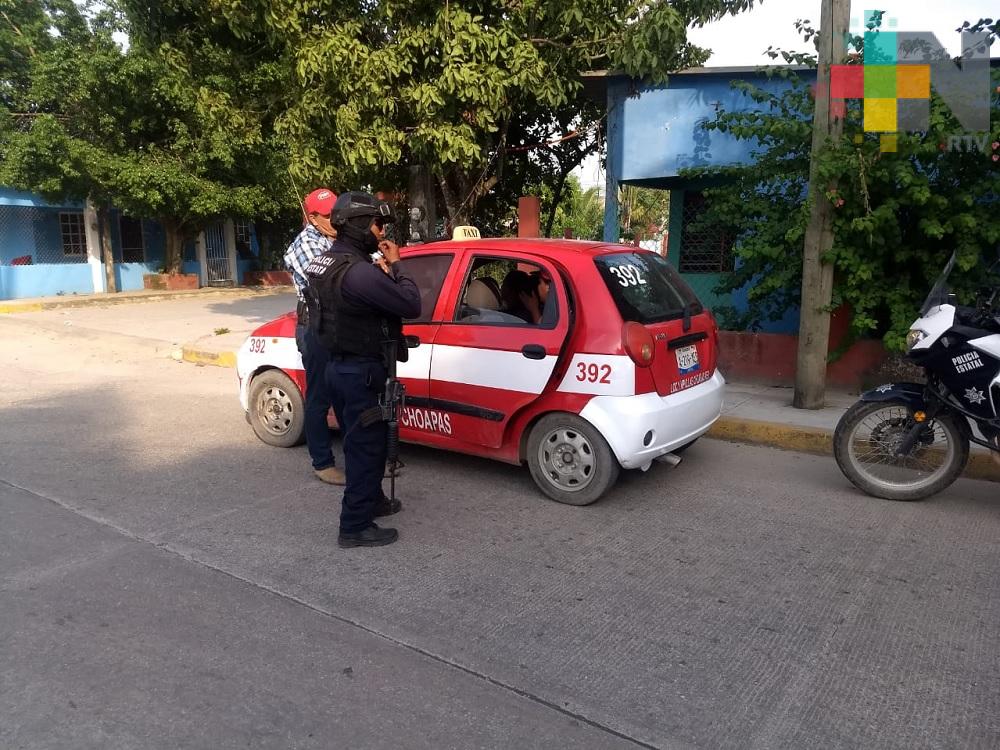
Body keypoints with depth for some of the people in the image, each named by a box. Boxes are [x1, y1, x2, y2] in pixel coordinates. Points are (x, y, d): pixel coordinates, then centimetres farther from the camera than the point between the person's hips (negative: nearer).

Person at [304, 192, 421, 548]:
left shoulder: (325, 263, 9)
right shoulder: (358, 271, -24)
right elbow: (411, 304, -22)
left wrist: (383, 271, 0)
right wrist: (395, 265, -10)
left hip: (340, 366, 10)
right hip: (361, 371, -10)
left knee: (359, 443, 23)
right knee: (366, 447, 1)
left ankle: (371, 501, 41)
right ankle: (355, 527, 11)